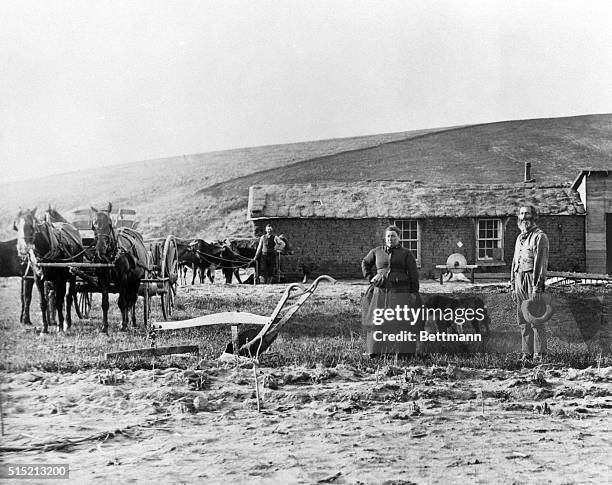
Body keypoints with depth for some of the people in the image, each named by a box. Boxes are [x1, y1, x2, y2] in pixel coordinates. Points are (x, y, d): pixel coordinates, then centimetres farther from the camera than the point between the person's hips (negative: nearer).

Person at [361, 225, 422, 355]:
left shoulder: (406, 253, 4)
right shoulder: (377, 252, 11)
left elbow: (413, 274, 2)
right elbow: (365, 263, 27)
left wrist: (414, 293, -5)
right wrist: (369, 277, 13)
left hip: (400, 292, -2)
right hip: (380, 291, 3)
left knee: (400, 321, -7)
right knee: (378, 321, 0)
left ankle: (401, 351, -5)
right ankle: (376, 350, 3)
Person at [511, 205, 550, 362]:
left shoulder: (539, 236, -6)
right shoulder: (520, 237, 20)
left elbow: (541, 262, -13)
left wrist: (537, 287, -19)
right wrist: (513, 286, 17)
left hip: (532, 279, -8)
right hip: (519, 280, 8)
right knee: (523, 320, 9)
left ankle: (539, 353, -1)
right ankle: (527, 352, 14)